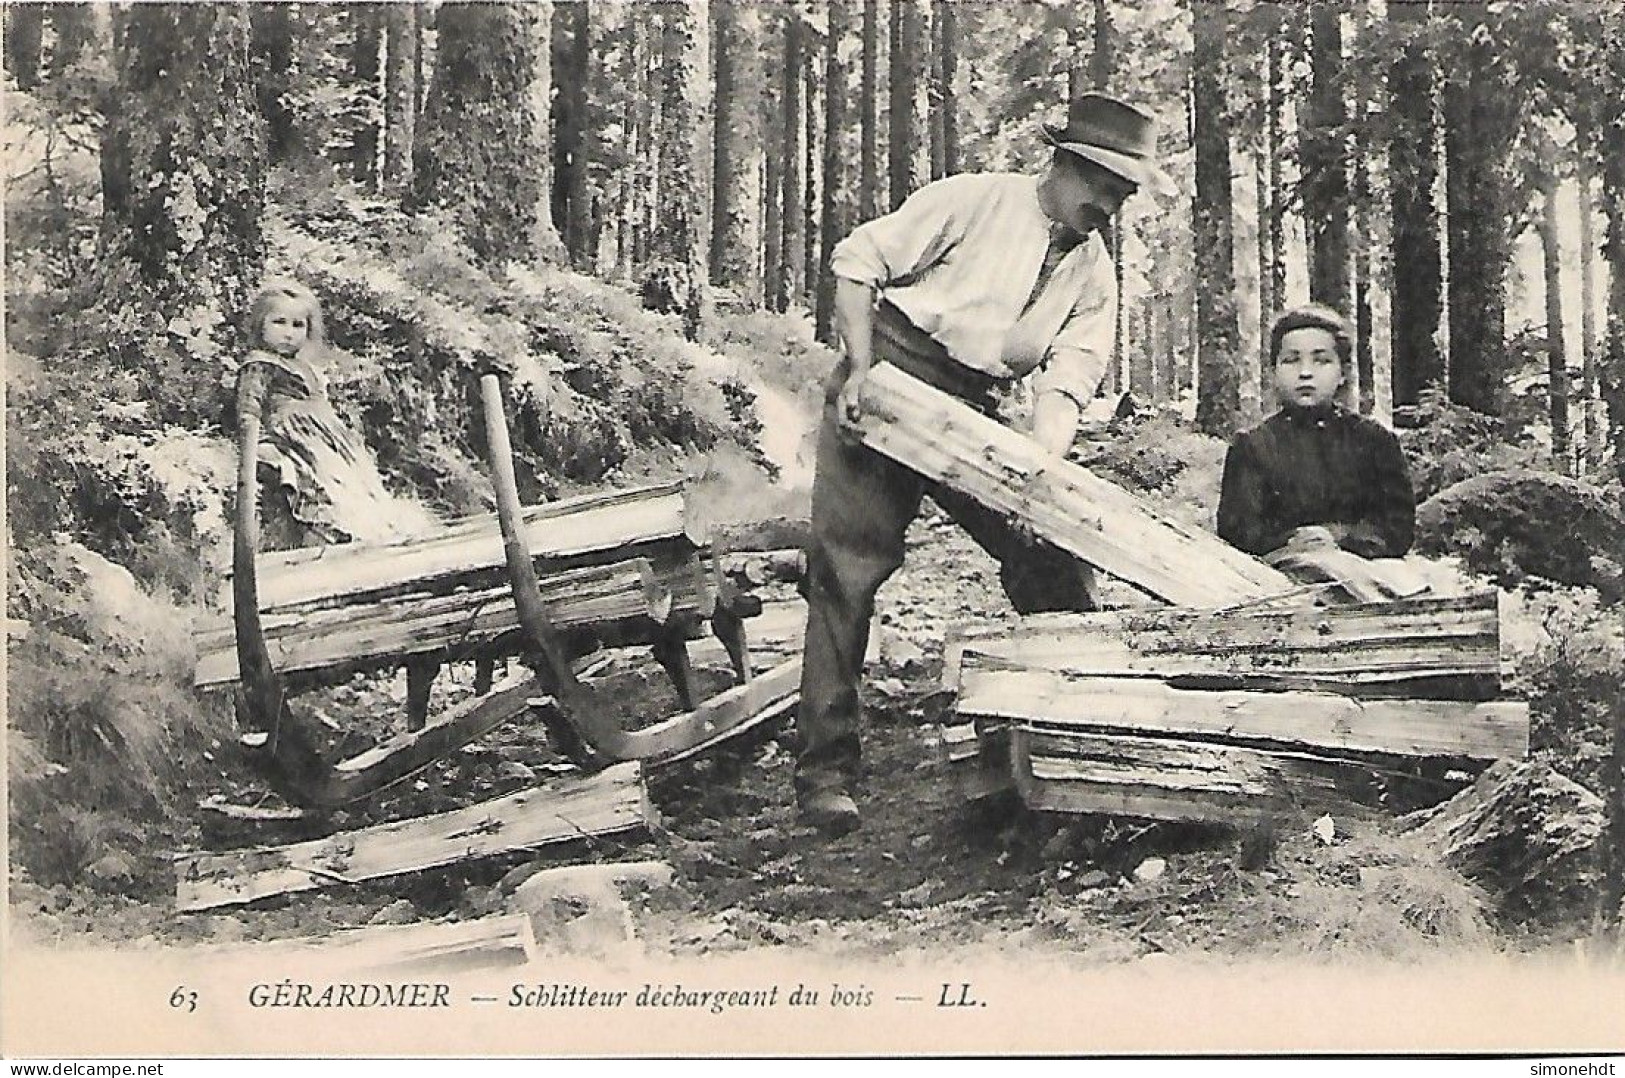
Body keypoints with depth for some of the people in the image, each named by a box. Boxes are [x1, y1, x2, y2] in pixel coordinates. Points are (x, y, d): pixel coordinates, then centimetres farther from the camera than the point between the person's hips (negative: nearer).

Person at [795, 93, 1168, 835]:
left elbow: (1066, 383, -3)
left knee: (1052, 559, -2)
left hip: (974, 411, 5)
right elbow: (857, 261, -8)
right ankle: (825, 768, -3)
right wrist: (860, 367, -18)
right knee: (847, 570, -9)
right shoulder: (974, 200, -9)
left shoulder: (1095, 274, 6)